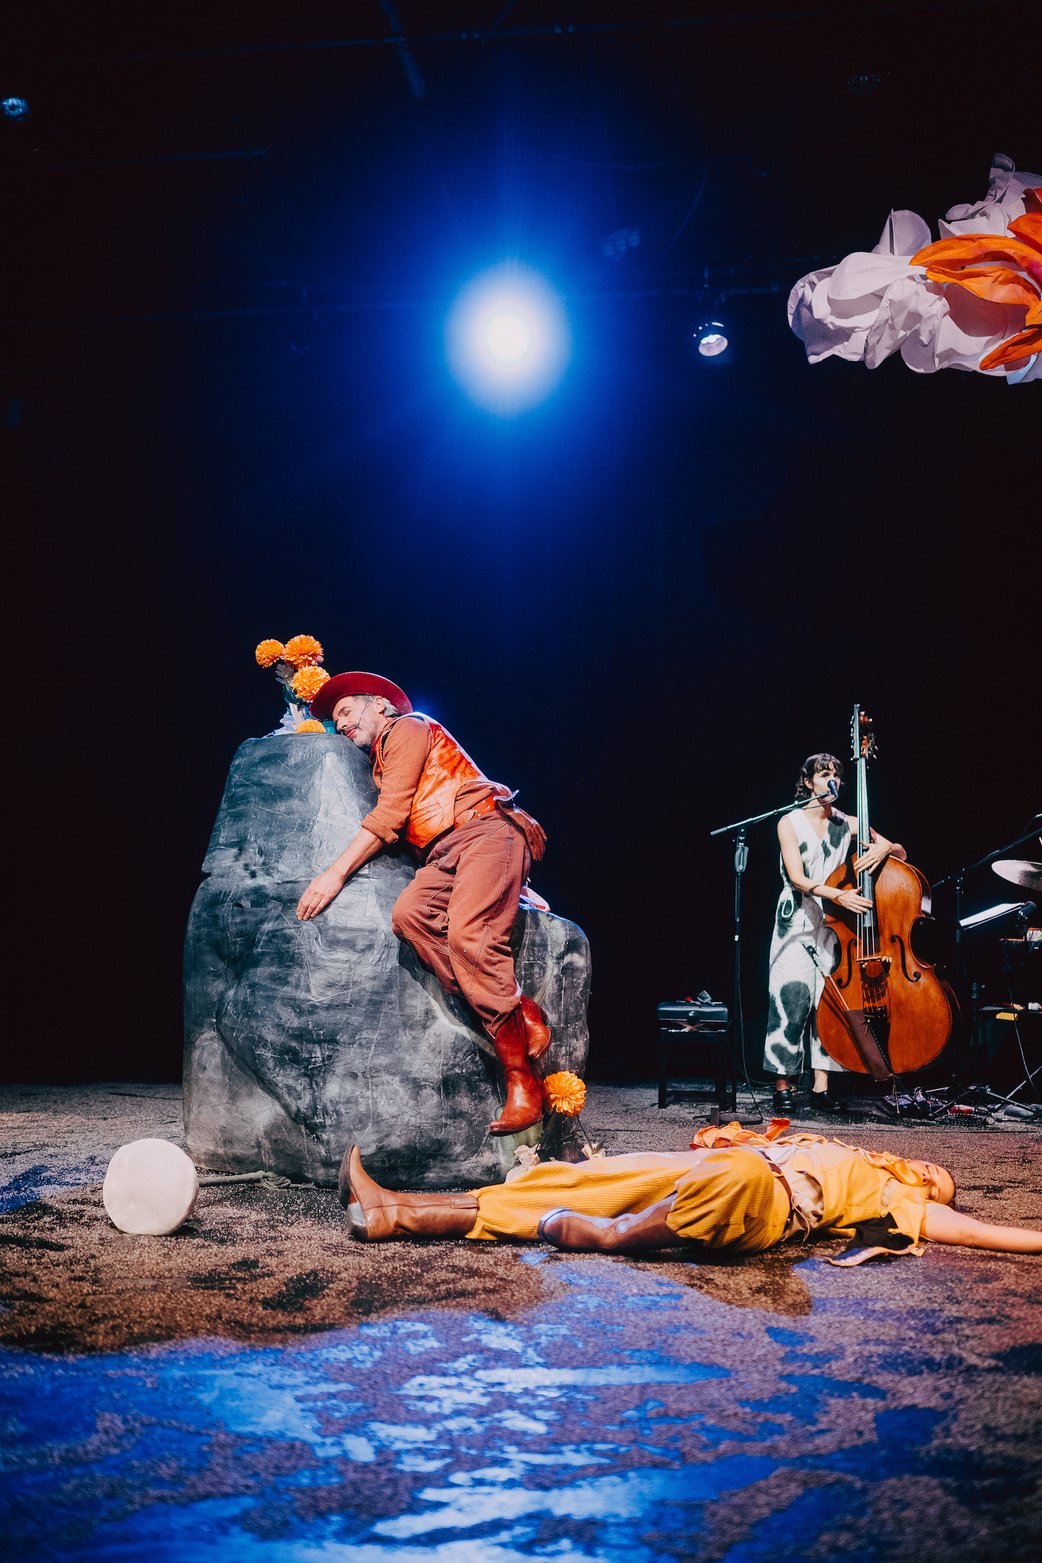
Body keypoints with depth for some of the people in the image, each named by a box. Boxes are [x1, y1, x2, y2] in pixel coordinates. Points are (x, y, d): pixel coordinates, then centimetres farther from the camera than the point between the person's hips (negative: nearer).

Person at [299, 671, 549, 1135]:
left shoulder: (407, 728, 5)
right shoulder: (379, 764, 32)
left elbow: (389, 816, -6)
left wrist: (336, 873, -10)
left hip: (486, 831, -7)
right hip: (443, 856, 8)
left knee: (469, 936, -30)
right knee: (408, 913, -24)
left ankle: (522, 1079, -29)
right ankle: (520, 1013, -27)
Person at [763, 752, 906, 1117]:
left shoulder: (847, 824, 10)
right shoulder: (790, 823, 0)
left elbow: (901, 852, 9)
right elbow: (797, 878, -12)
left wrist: (884, 847, -16)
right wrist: (838, 894, -27)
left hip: (837, 924, 3)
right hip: (798, 923, -3)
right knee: (793, 998, -12)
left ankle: (821, 1087, -2)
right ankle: (783, 1087, -5)